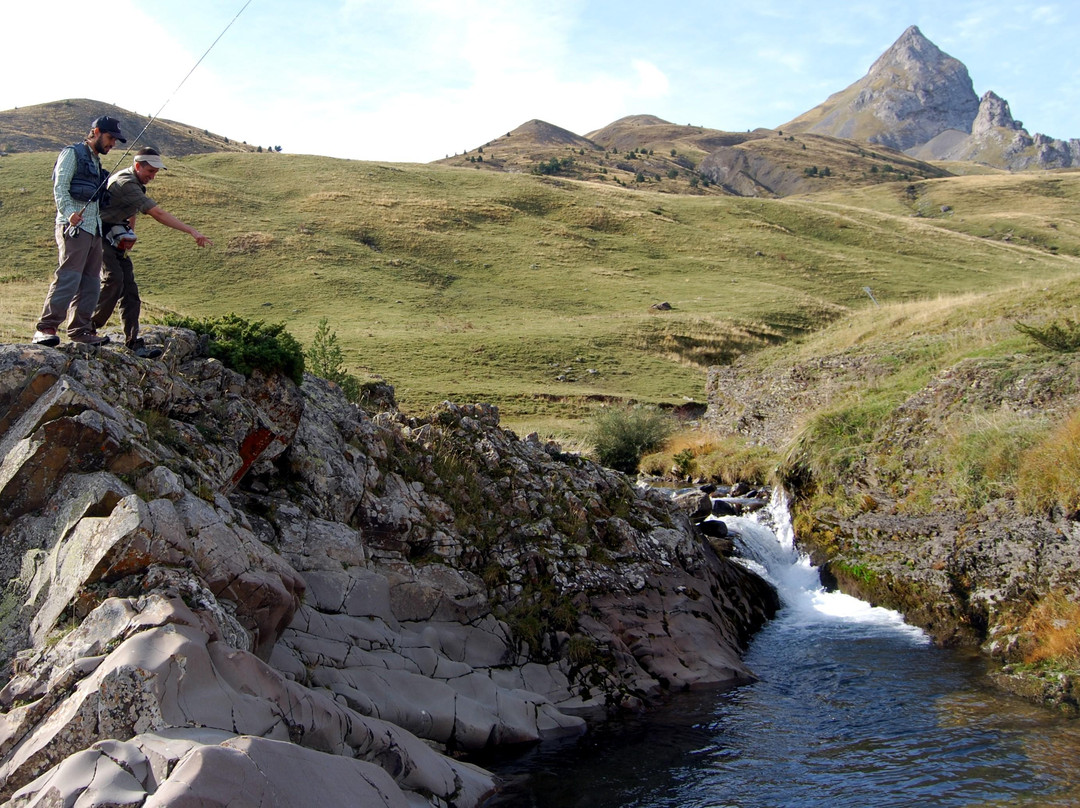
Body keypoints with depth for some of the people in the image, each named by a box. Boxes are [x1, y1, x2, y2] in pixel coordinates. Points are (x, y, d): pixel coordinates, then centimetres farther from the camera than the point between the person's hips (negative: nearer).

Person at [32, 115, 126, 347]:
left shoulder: (96, 161, 26)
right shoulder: (72, 153, 1)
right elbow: (60, 187, -11)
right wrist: (69, 212, -27)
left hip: (94, 228, 9)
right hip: (74, 226, -9)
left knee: (91, 282, 5)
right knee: (68, 278, -18)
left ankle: (80, 330, 10)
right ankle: (46, 329, -21)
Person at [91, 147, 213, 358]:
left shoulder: (135, 183, 10)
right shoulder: (126, 183, -22)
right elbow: (157, 213, -30)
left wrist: (129, 234, 2)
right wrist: (191, 231, -33)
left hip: (115, 238, 9)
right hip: (101, 235, -9)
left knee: (129, 287, -1)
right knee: (113, 280, -22)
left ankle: (133, 341, -4)